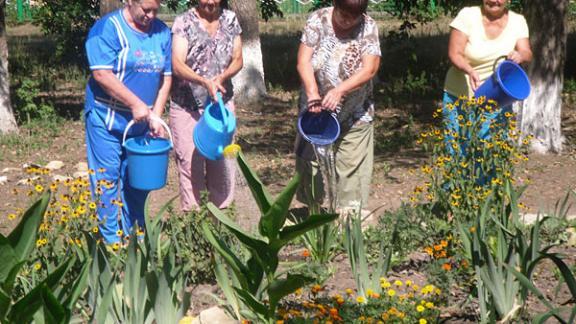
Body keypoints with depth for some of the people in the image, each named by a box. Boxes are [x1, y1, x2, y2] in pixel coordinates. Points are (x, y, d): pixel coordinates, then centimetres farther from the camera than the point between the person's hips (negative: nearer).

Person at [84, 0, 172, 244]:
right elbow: (101, 74, -20)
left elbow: (166, 77, 8)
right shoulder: (108, 28, -13)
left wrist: (156, 115, -2)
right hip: (107, 120, -5)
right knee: (108, 178, -1)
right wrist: (136, 104, -21)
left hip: (140, 122, 5)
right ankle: (111, 240, 7)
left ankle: (135, 234, 22)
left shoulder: (162, 33, 5)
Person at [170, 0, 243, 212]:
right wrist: (204, 81, -33)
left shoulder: (230, 20, 7)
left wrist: (222, 77, -13)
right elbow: (177, 65, -16)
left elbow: (237, 59, 8)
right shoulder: (184, 22, -7)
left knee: (224, 162, 6)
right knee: (190, 163, -3)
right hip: (187, 107, -4)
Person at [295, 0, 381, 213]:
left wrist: (339, 90, -31)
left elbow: (370, 69, -16)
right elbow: (303, 61, -12)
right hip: (317, 111, 1)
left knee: (351, 170, -2)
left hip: (354, 117, -1)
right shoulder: (318, 20, -6)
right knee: (311, 163, 5)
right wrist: (312, 93, -28)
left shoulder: (368, 27, -7)